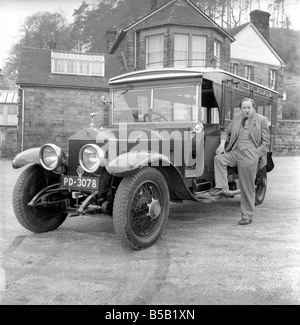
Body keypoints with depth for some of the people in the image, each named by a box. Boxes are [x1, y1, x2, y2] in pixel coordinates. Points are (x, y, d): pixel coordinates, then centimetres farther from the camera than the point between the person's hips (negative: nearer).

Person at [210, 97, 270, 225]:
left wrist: (255, 156, -10)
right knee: (219, 158, -24)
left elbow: (266, 142, 0)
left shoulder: (261, 120, 1)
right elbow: (226, 132, 20)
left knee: (247, 188, -2)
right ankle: (222, 188, -22)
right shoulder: (236, 118, 13)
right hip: (234, 152, 5)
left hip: (249, 156, -5)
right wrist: (222, 143, 0)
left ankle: (247, 217, 9)